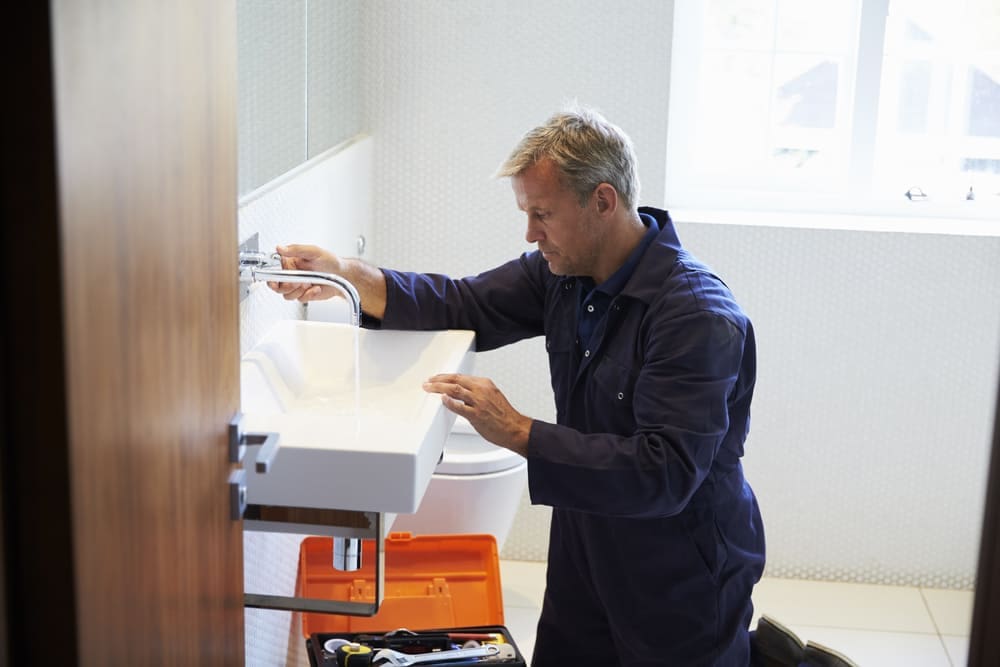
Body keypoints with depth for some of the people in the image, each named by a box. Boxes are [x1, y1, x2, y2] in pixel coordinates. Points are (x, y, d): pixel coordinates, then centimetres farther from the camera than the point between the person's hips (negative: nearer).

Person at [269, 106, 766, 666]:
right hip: (585, 558, 7)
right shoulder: (566, 269, -2)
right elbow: (466, 307, 5)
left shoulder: (699, 319, -26)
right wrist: (348, 276, -10)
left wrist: (518, 432, -34)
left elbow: (666, 474, -32)